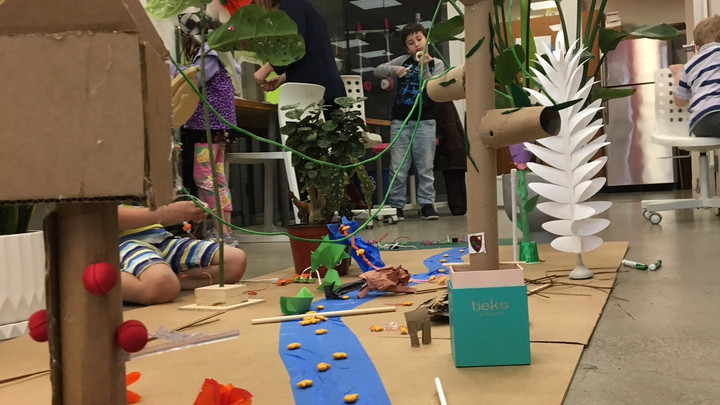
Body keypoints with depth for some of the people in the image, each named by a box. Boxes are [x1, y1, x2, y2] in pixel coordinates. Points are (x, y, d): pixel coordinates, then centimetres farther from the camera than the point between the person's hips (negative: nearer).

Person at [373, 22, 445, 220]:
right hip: (400, 120, 1)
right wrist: (395, 70, -12)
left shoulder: (436, 64, 6)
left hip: (425, 120, -1)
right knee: (398, 167, 1)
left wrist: (424, 67, -15)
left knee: (425, 166, 1)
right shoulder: (403, 61, 10)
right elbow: (378, 71, 6)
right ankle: (396, 205, 9)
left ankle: (427, 203, 9)